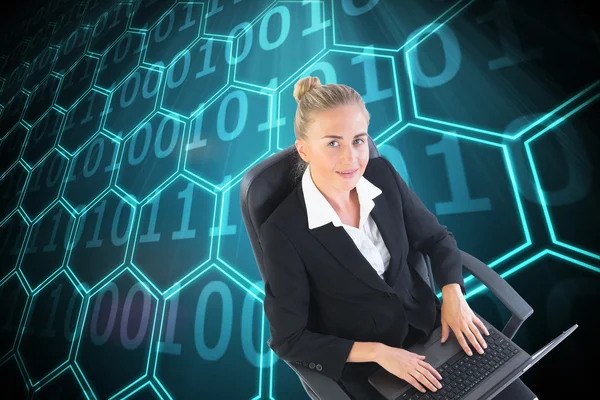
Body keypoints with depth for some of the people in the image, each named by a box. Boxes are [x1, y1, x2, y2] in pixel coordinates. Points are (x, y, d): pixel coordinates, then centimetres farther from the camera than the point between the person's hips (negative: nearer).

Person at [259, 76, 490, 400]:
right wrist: (376, 352, -21)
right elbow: (289, 340, -17)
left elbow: (436, 237, 2)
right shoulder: (283, 231, -26)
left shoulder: (383, 174, -13)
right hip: (362, 363, -3)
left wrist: (453, 294, -13)